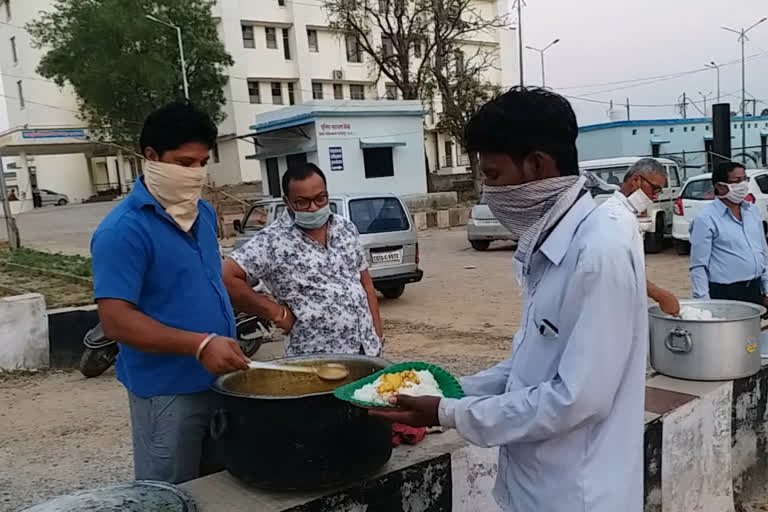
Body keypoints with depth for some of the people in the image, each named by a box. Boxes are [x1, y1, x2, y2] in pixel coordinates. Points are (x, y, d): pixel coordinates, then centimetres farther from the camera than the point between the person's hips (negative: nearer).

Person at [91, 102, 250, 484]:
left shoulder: (203, 213, 7)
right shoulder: (124, 230, -18)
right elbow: (115, 321, -23)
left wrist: (222, 349, 14)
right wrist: (200, 345, -31)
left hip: (219, 379, 7)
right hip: (168, 391, -7)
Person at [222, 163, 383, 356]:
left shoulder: (346, 228, 5)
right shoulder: (272, 241, -13)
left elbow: (365, 283, 11)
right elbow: (226, 277, -20)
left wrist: (377, 335, 6)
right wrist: (276, 311, -15)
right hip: (315, 359, -5)